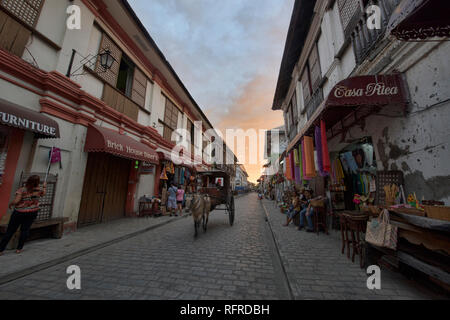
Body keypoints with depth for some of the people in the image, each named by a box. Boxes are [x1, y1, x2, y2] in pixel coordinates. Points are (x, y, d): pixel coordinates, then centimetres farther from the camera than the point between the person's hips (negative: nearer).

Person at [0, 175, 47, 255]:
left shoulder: (22, 190, -14)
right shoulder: (39, 190, -5)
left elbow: (16, 201, -19)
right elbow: (43, 194, 18)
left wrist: (10, 204, 2)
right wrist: (44, 187, 33)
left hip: (19, 213, -1)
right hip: (32, 213, 2)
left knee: (10, 231, 8)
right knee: (25, 230, 10)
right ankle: (19, 248, 16)